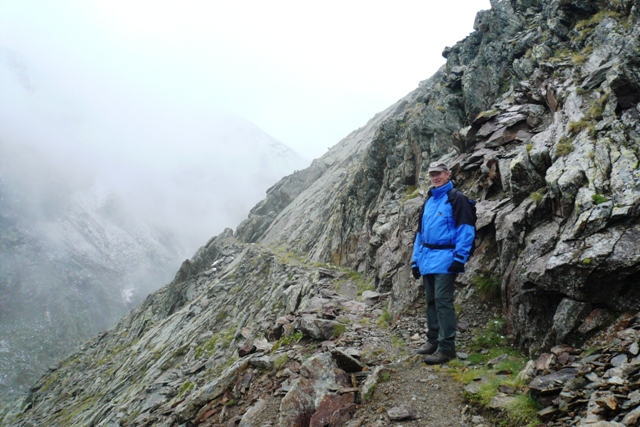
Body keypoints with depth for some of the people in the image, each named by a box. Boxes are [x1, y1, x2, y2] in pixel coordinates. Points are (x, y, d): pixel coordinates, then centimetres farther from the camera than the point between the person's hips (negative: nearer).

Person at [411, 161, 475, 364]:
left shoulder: (457, 199, -4)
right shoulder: (428, 201, 19)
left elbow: (466, 229, -12)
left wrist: (459, 258, -18)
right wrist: (415, 260, 17)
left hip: (445, 259, -8)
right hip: (427, 259, 8)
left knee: (443, 301, -9)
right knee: (431, 301, 13)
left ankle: (446, 347, -5)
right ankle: (433, 340, 23)